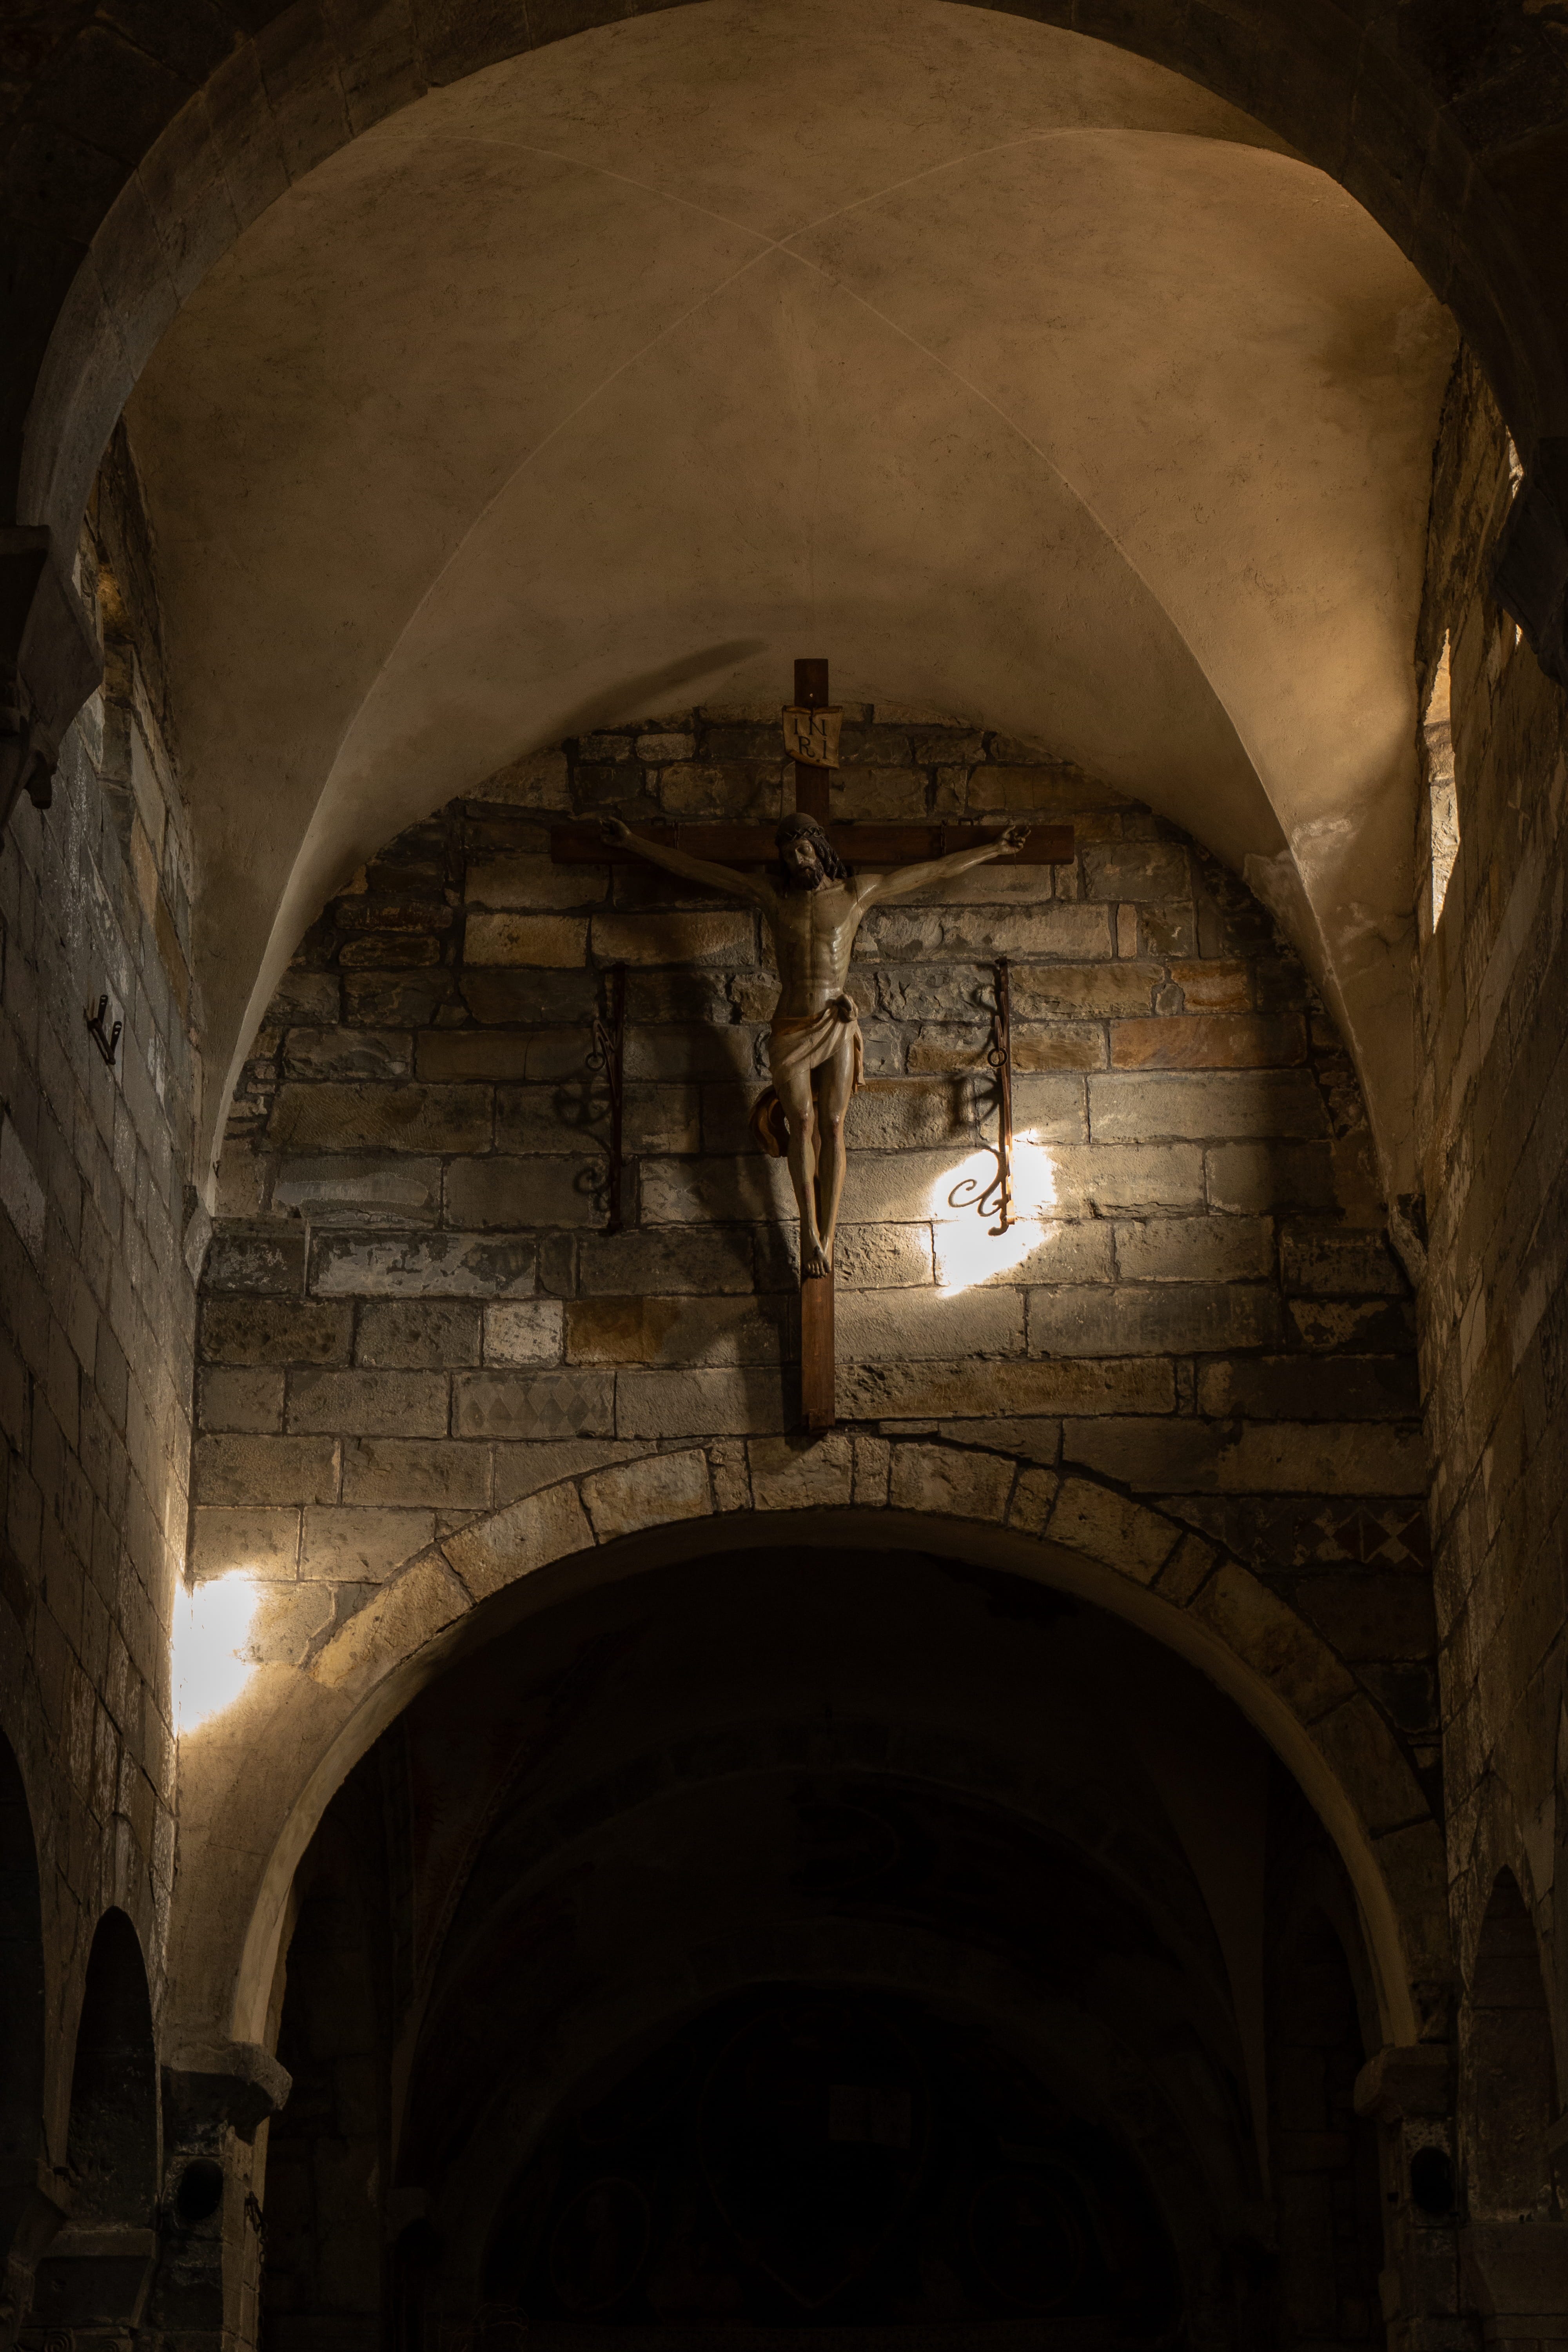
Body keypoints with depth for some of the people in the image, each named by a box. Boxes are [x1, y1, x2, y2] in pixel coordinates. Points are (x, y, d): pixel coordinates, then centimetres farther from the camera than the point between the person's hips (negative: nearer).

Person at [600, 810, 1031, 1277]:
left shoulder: (857, 892, 4)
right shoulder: (770, 892, 5)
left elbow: (936, 871, 10)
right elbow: (691, 868, 7)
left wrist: (994, 850, 12)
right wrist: (632, 842, 5)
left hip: (837, 1027, 0)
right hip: (790, 1027, 0)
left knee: (832, 1126, -6)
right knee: (801, 1123, -11)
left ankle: (825, 1242, -6)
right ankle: (810, 1235, -12)